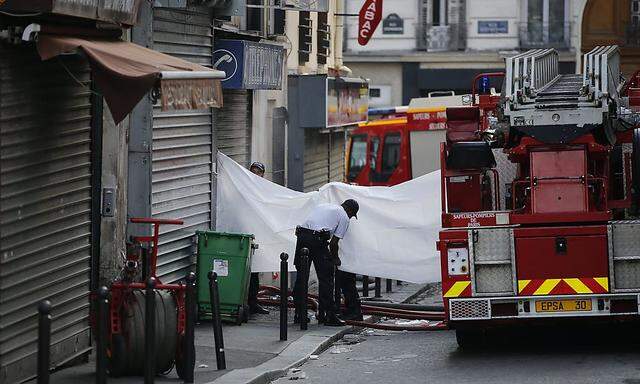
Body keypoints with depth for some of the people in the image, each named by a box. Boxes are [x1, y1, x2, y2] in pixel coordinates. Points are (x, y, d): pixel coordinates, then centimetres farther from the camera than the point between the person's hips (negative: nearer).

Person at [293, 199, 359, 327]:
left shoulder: (323, 206, 30)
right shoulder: (344, 217, 9)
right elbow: (334, 242, 3)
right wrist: (335, 258, 19)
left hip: (301, 235, 6)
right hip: (317, 240, -6)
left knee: (301, 277, 13)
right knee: (326, 279, 3)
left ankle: (300, 315, 17)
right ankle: (329, 315, 4)